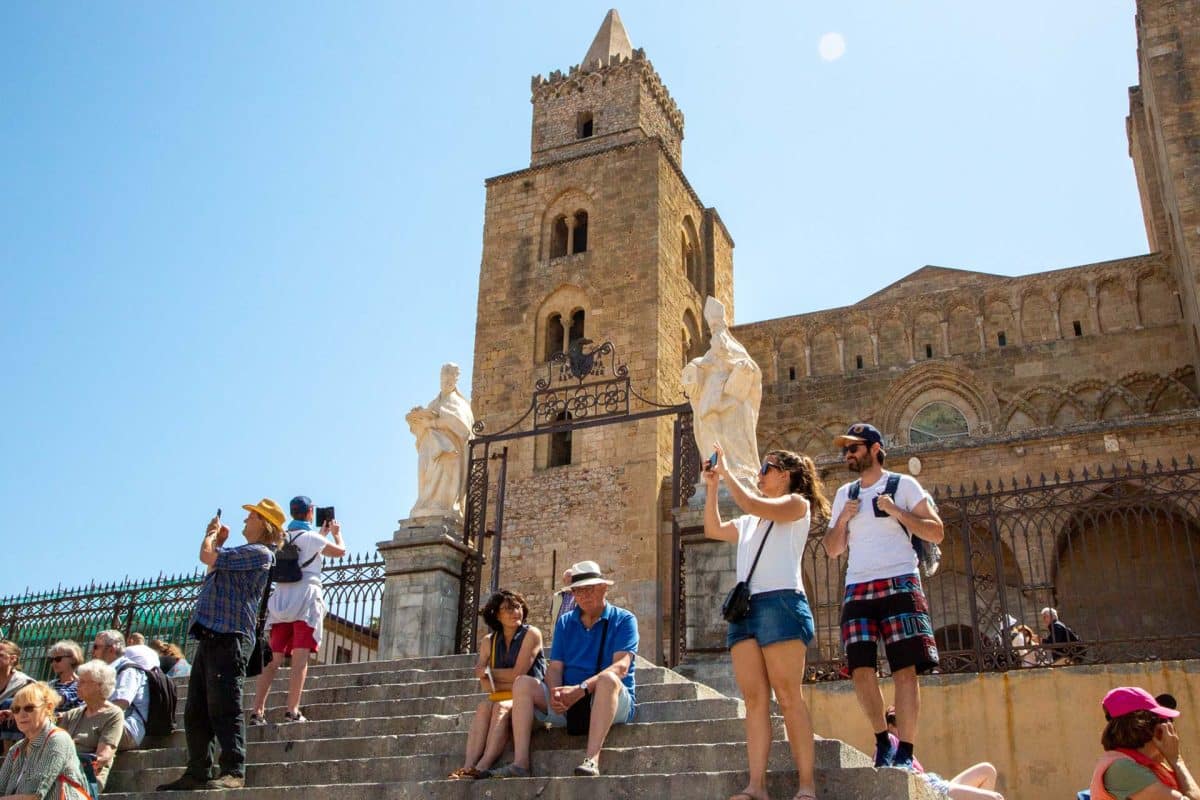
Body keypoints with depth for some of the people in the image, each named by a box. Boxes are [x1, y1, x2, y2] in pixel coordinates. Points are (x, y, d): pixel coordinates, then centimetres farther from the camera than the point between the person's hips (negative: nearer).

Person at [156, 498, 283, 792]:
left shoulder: (258, 553, -8)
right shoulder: (244, 554, 24)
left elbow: (207, 556, -14)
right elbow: (213, 563, 36)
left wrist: (211, 535, 6)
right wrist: (218, 542, 27)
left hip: (228, 638, -10)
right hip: (211, 637, 10)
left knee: (224, 708, -13)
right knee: (195, 712, 10)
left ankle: (233, 772, -12)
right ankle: (197, 773, 14)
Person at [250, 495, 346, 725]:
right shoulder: (312, 537, -1)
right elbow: (340, 551, 13)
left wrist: (322, 534, 45)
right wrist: (336, 532, 31)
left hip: (280, 600, 6)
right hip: (305, 599, -6)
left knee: (273, 659, 4)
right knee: (300, 657, -9)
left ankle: (257, 711, -2)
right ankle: (292, 711, -16)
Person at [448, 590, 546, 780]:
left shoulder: (531, 634, -2)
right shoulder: (489, 641, 11)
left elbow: (518, 674, -11)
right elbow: (486, 685, 1)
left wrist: (489, 672, 0)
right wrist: (511, 683, -14)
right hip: (501, 698, 4)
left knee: (502, 707, -33)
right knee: (483, 707, -27)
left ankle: (482, 768, -47)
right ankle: (467, 767, -43)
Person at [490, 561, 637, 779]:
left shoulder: (624, 620, 0)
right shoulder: (565, 623, 15)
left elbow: (621, 667, -15)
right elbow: (555, 668, 6)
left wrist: (581, 689, -28)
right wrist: (556, 694, -18)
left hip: (614, 703, -4)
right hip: (568, 704, 5)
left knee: (608, 679, -36)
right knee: (523, 683, -13)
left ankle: (592, 759, -45)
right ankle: (520, 763, -25)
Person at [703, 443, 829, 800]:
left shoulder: (797, 504, 8)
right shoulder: (749, 522, 28)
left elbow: (752, 504, -7)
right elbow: (713, 529, 25)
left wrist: (726, 471, 1)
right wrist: (711, 486, 20)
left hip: (780, 602, -6)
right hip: (744, 607, 6)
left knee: (788, 697, -10)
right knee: (754, 699, -3)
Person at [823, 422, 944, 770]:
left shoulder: (903, 485, 5)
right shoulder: (844, 495, 18)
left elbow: (936, 533, -1)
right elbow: (832, 550, 17)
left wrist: (895, 511, -11)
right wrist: (842, 519, 0)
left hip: (899, 584, -4)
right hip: (857, 590, 4)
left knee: (904, 669, -7)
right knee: (861, 669, -4)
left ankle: (905, 752, -4)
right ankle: (882, 739, 13)